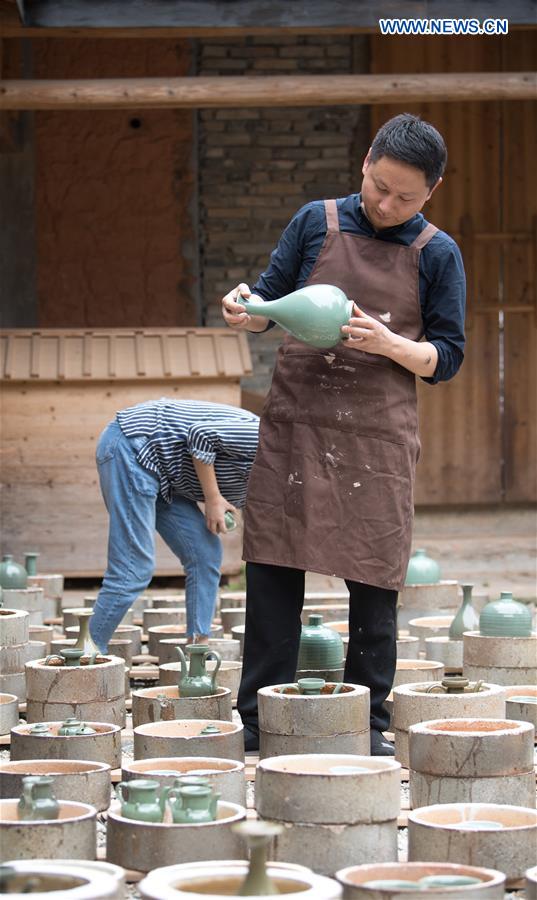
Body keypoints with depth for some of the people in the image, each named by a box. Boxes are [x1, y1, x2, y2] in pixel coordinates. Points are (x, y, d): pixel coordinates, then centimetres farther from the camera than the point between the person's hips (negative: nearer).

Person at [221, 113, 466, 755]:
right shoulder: (316, 222, 6)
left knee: (373, 581, 1)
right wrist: (245, 309, -11)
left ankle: (369, 720, 13)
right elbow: (271, 302, 12)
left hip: (378, 435, -1)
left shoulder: (437, 255, 3)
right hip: (294, 420, 1)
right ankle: (259, 720, 6)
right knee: (273, 568, -1)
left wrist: (388, 344, -15)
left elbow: (445, 359, 4)